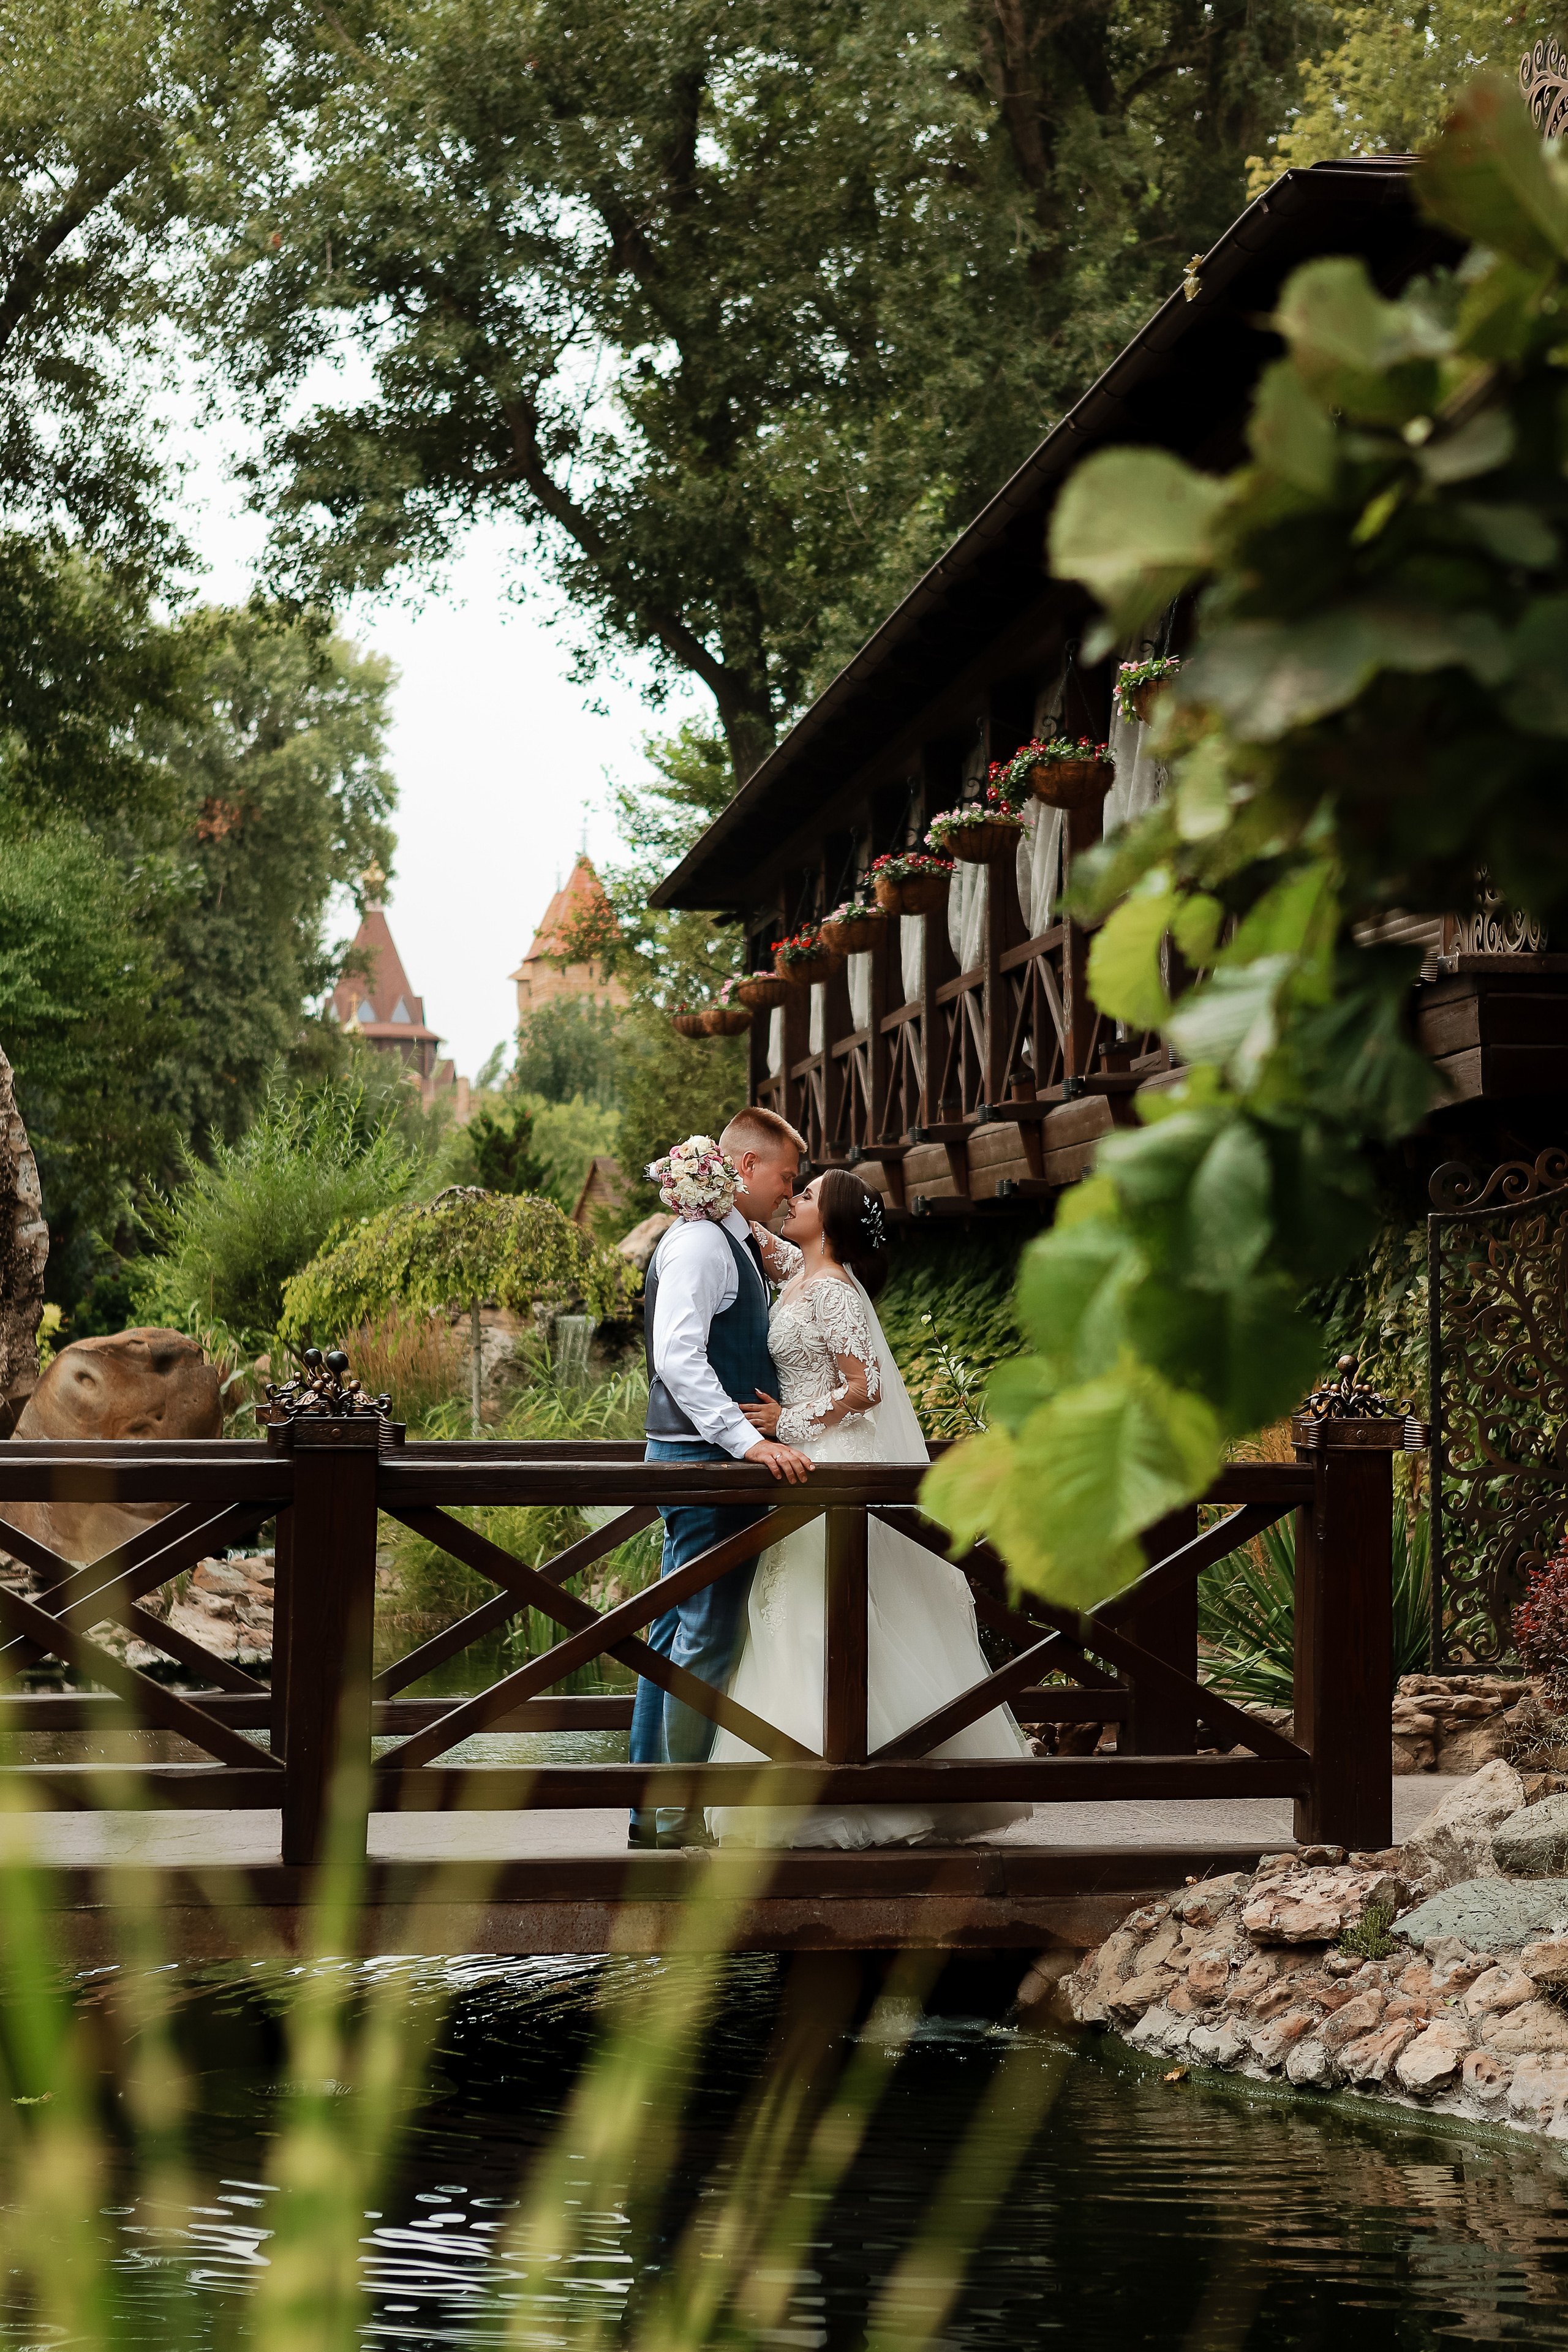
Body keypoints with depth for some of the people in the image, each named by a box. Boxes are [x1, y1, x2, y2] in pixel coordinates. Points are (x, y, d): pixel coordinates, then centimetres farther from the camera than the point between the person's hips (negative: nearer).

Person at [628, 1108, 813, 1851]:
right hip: (702, 1458, -10)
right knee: (705, 1640, -8)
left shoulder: (737, 1247, 19)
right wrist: (749, 1441, -28)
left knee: (676, 1634, 11)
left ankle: (651, 1813, 15)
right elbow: (677, 1358, -24)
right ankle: (678, 1817, -5)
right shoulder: (700, 1243, -13)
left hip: (721, 1458, 10)